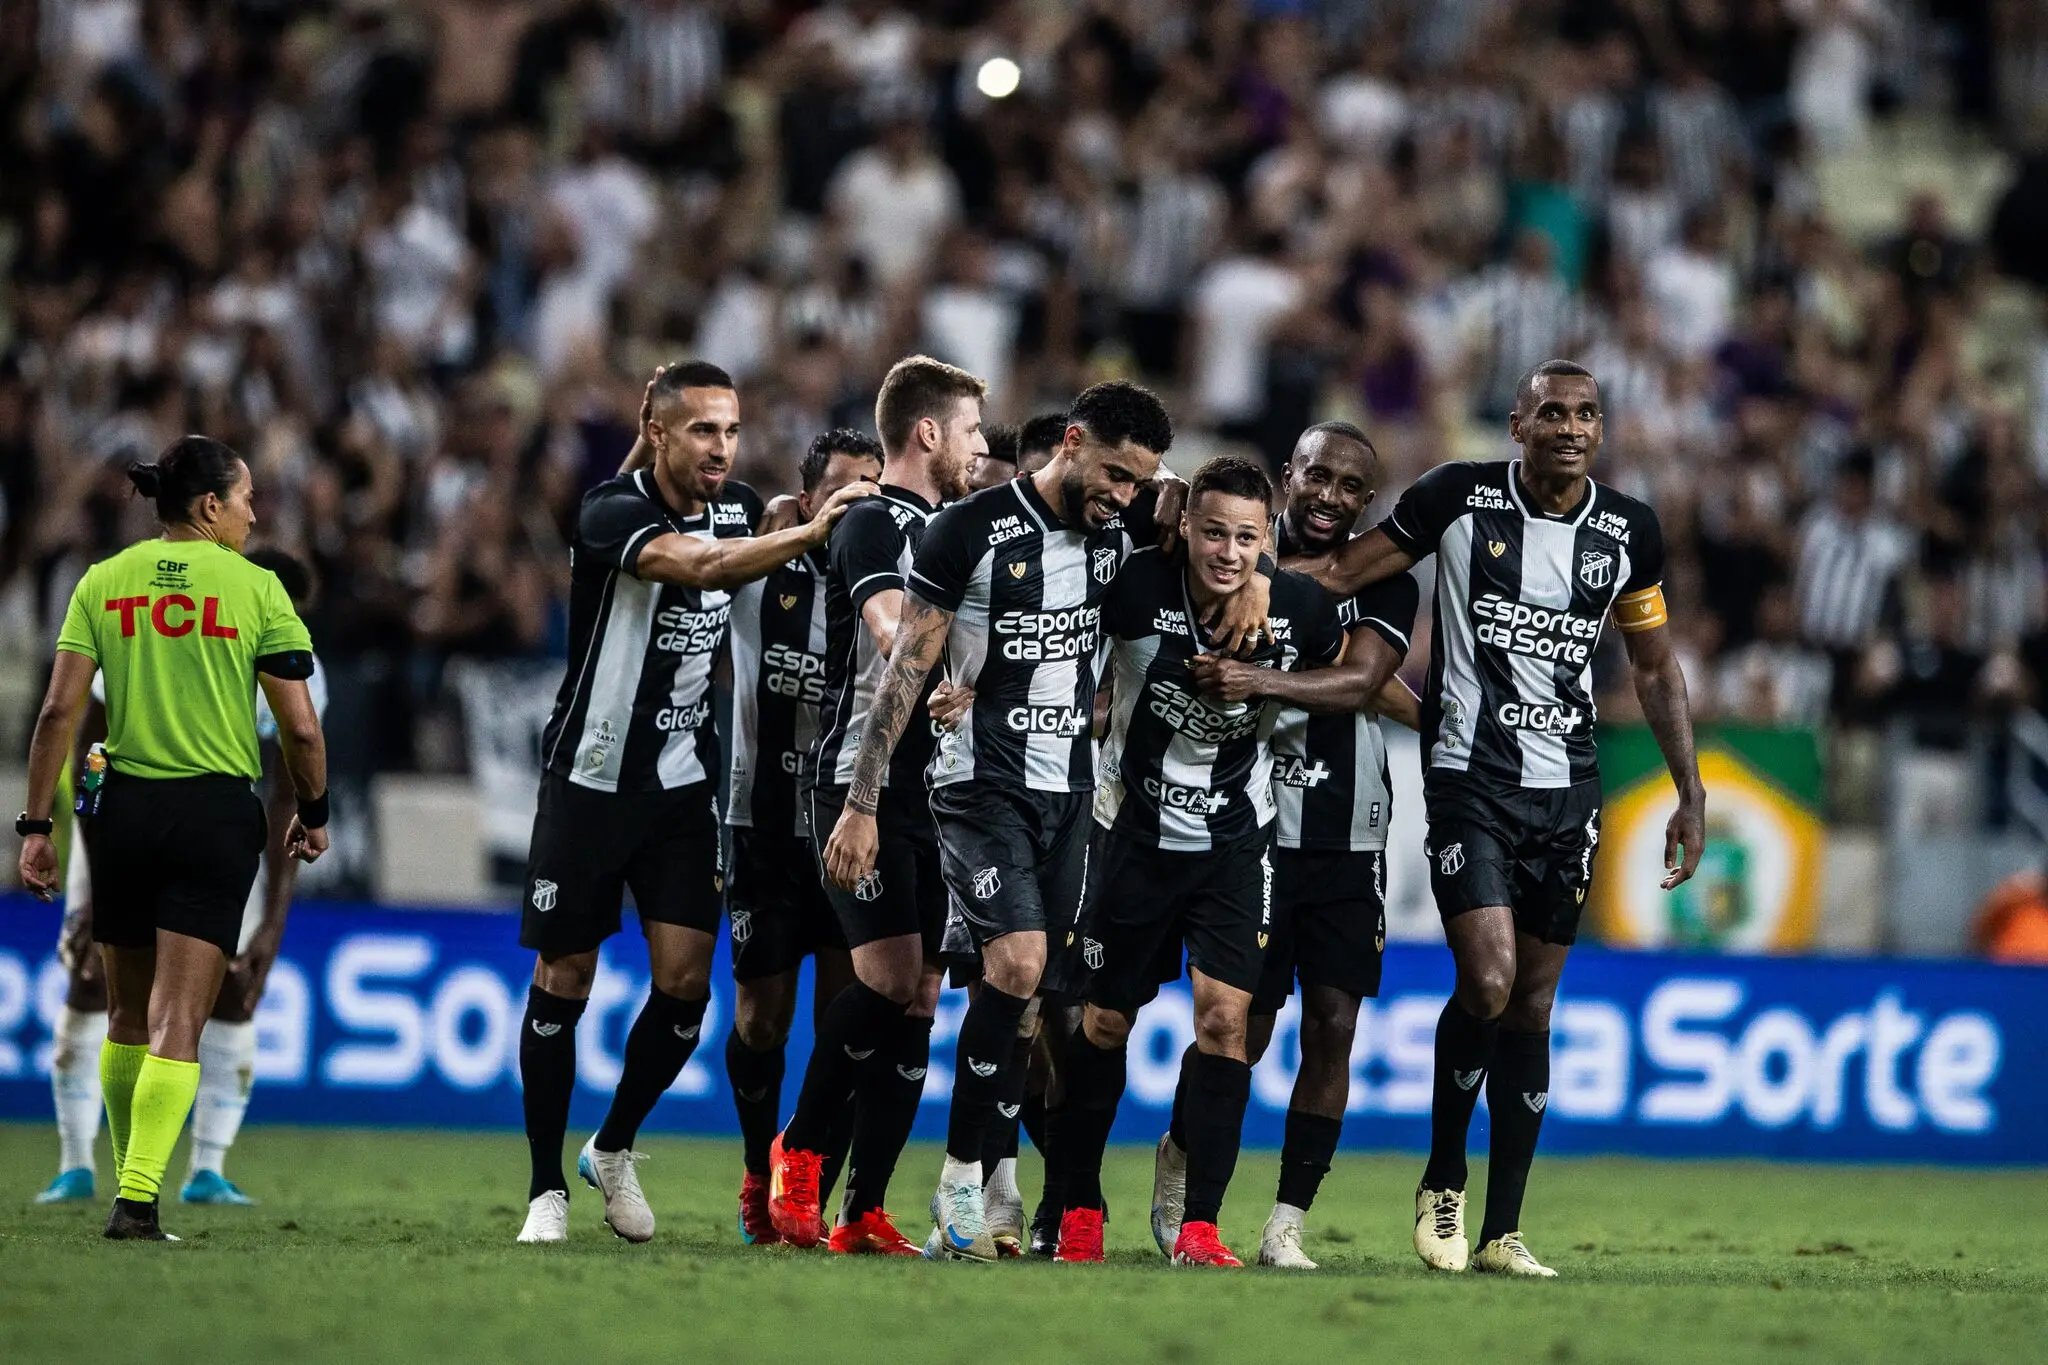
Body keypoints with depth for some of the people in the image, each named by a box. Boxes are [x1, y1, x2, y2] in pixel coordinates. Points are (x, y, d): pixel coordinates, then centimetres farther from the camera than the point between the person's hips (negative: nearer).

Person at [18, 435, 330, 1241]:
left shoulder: (103, 583, 5)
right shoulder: (255, 587, -2)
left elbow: (59, 711, -1)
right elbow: (300, 727, -3)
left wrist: (36, 825, 2)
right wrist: (312, 814, 13)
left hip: (123, 807, 3)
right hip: (217, 812, -3)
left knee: (128, 1015, 18)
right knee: (177, 1023, -5)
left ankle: (130, 1183, 28)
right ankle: (138, 1200, -18)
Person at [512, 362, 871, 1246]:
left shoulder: (738, 510, 3)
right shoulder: (612, 514, -18)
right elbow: (694, 566, -37)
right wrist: (806, 534, -47)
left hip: (682, 782, 5)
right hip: (590, 777, -5)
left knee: (685, 982, -4)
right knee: (563, 982, 1)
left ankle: (613, 1151, 17)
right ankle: (547, 1187, 11)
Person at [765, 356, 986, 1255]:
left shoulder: (941, 528, 20)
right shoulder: (873, 523, -7)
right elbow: (898, 636, -24)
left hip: (931, 792, 9)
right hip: (864, 781, -9)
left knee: (919, 998, 2)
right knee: (890, 977, -17)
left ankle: (862, 1214, 3)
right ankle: (797, 1151, 0)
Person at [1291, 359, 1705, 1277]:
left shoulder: (1629, 532, 4)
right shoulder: (1459, 499, -6)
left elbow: (1655, 667, 16)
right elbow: (1339, 573, 0)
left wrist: (1690, 791, 11)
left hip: (1568, 789, 4)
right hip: (1469, 779, -4)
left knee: (1533, 1006, 5)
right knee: (1488, 982, -18)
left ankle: (1502, 1233, 11)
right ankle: (1441, 1183, 5)